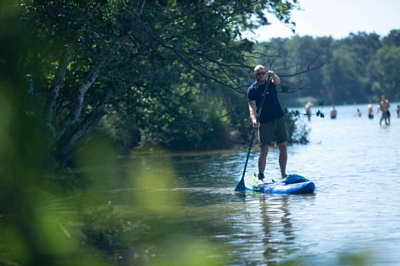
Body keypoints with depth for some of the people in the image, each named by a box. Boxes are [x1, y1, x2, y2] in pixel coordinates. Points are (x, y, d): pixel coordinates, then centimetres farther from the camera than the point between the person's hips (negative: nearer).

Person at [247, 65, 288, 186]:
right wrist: (254, 119, -31)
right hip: (264, 122, -3)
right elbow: (252, 107, -13)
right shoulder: (252, 89, -3)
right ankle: (260, 178, -8)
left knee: (283, 148, 2)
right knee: (264, 150, -9)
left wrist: (273, 75, -43)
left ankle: (283, 175, 12)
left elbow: (277, 81, -20)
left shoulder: (270, 83, 5)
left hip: (279, 119, 3)